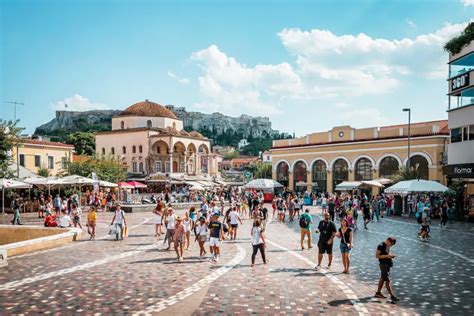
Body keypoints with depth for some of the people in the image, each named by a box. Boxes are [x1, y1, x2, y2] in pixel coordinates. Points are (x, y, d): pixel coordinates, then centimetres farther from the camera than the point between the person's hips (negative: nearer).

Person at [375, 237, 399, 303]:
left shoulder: (387, 246, 10)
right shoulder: (381, 246, -17)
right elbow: (377, 256, -18)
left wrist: (390, 255, 4)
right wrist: (387, 256, -22)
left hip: (388, 264, 10)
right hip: (383, 264, -10)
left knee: (383, 278, 16)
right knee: (387, 280, -8)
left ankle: (378, 293, 26)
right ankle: (392, 296, -7)